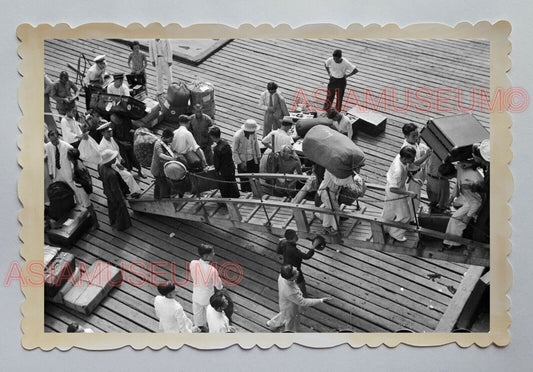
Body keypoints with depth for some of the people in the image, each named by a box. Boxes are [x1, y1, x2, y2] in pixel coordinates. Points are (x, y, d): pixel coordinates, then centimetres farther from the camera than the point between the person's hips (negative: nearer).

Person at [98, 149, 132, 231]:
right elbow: (116, 189, -30)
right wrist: (122, 200, -14)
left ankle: (113, 223, 58)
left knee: (112, 208, 32)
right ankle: (120, 226, 47)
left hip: (108, 192, 7)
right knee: (120, 210, 22)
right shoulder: (112, 174, -44)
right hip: (115, 196, -7)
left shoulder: (101, 166, -21)